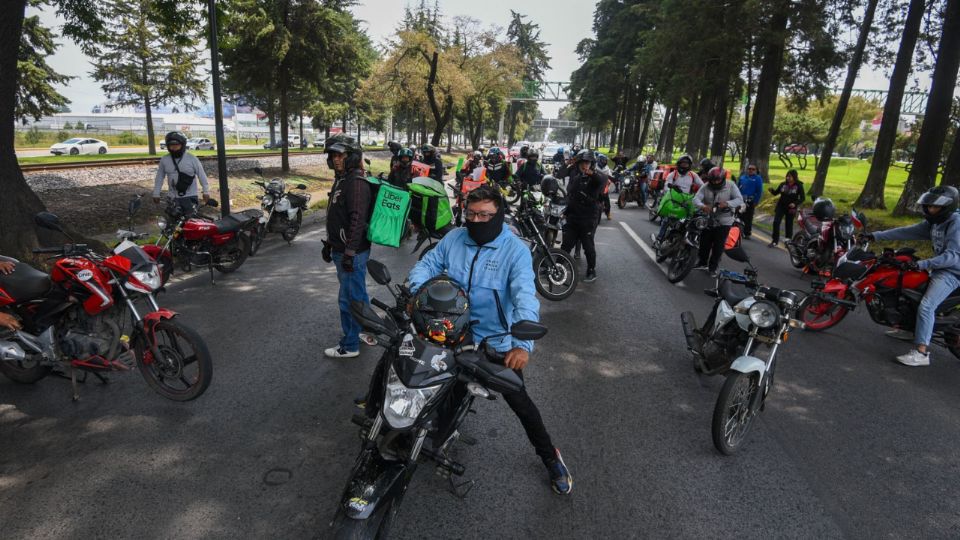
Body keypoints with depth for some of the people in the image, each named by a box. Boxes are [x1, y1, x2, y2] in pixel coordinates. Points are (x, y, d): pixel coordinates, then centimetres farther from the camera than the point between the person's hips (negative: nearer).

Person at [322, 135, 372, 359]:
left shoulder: (356, 182, -17)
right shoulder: (342, 179, 16)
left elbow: (357, 220, -24)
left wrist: (349, 252, -25)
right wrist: (329, 244, 24)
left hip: (352, 252, -10)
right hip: (341, 249, 10)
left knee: (349, 299, -1)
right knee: (358, 295, 20)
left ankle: (350, 346, 10)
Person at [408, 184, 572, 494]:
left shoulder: (515, 250, -18)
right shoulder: (454, 239, -3)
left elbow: (526, 297, -29)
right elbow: (427, 266, -2)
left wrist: (523, 344, -45)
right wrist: (416, 294, -25)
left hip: (498, 343, -3)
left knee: (518, 401, 5)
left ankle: (550, 457, 27)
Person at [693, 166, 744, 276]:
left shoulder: (731, 186, -8)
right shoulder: (706, 187, -6)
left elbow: (739, 199, -16)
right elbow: (696, 199, -17)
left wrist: (727, 204, -36)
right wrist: (702, 206, -40)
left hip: (724, 222, -2)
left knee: (718, 246, 1)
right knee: (704, 243, 11)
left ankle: (713, 267, 14)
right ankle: (702, 263, 30)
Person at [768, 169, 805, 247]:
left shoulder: (799, 186, -7)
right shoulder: (783, 184, 0)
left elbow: (802, 198, -5)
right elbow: (776, 193, 7)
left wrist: (795, 203, -22)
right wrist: (772, 190, -15)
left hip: (791, 208, -2)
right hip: (781, 206, 2)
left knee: (789, 225, 7)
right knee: (776, 222, -8)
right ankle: (774, 241, 0)